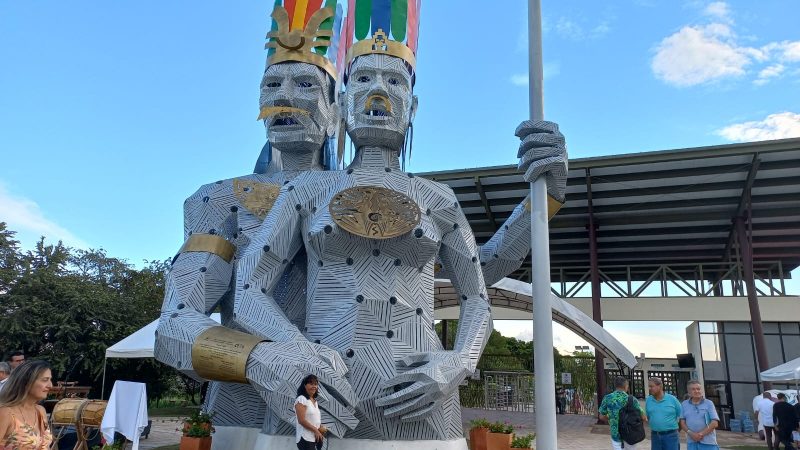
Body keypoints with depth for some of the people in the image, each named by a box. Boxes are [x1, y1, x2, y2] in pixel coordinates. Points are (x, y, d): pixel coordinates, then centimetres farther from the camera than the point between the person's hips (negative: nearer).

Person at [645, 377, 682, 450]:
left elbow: (681, 415, 3)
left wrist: (676, 427, 6)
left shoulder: (672, 399, -5)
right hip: (655, 436, 3)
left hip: (671, 435, -3)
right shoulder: (648, 400, 3)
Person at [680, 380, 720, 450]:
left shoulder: (709, 403, 2)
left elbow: (715, 423, -4)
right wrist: (691, 433, -11)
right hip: (691, 442, 2)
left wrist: (701, 434, -12)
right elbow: (682, 422, 7)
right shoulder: (684, 405, 9)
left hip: (708, 442, -2)